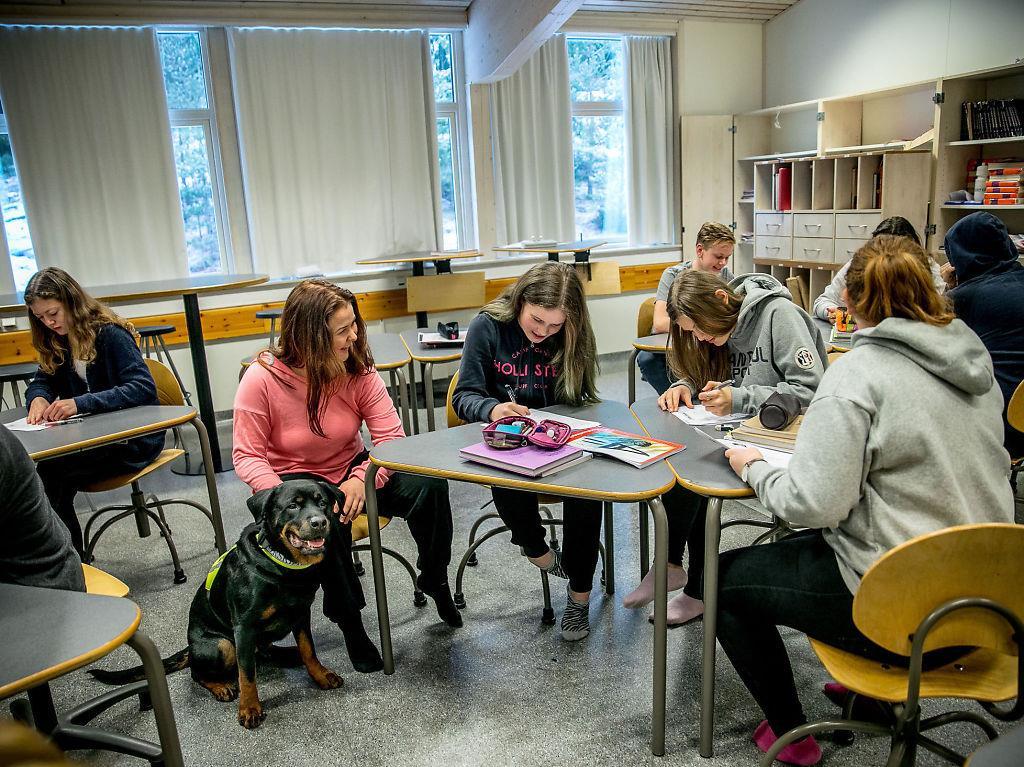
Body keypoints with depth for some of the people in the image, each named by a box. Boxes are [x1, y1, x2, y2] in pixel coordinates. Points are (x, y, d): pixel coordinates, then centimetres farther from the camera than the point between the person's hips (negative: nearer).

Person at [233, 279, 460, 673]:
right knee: (325, 523, -37)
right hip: (294, 478, -3)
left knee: (429, 485, -22)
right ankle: (349, 621, -9)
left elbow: (390, 435, -11)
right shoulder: (261, 379, -18)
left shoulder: (357, 369, -10)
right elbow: (247, 455, -13)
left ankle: (434, 581, 5)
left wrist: (362, 479, -30)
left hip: (351, 470, 3)